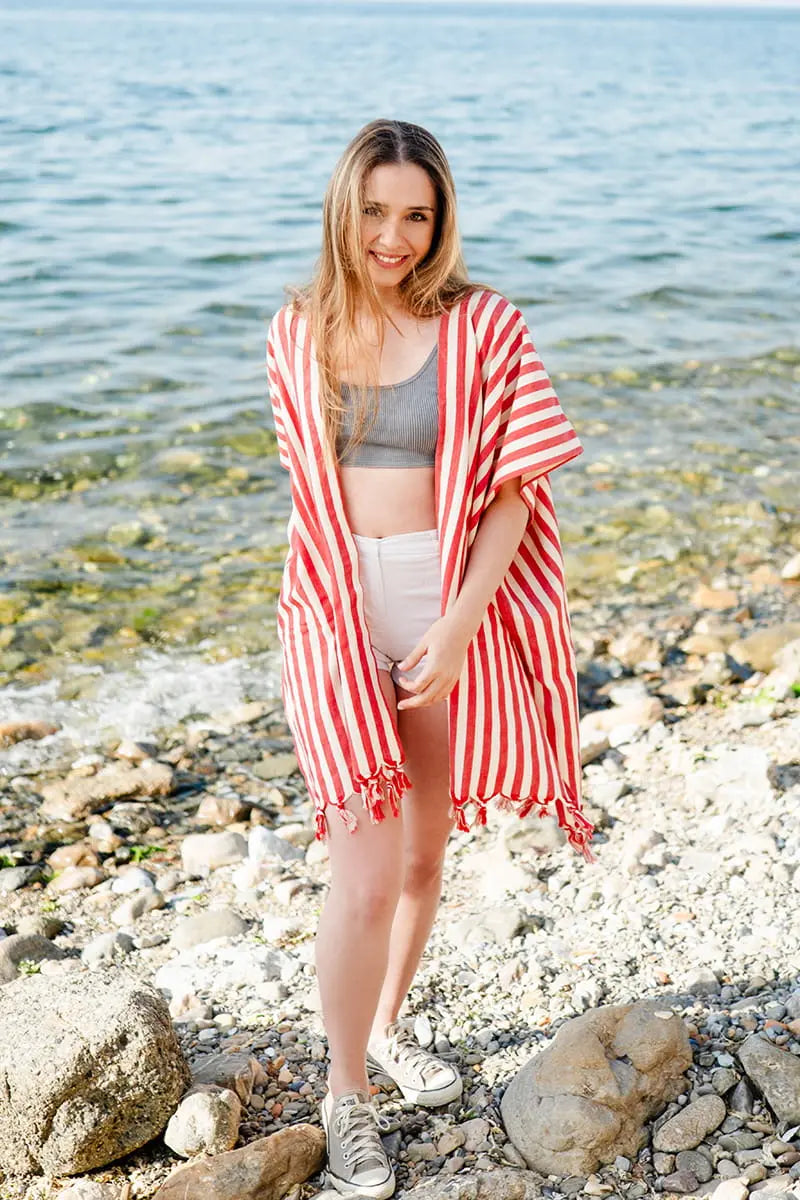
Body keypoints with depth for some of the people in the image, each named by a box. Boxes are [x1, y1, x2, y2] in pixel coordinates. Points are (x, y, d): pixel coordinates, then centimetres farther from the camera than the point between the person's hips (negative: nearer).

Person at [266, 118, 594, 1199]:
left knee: (425, 852, 16)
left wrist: (459, 623, -17)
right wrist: (323, 610, 10)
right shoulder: (298, 333, 3)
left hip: (453, 612, 1)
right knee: (366, 876, -6)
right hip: (339, 620, 0)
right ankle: (347, 1096, 14)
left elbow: (512, 491, -7)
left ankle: (386, 1025, 40)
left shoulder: (483, 326, -5)